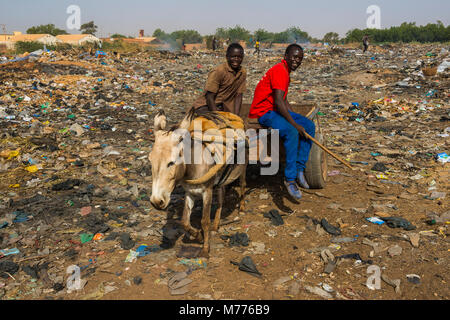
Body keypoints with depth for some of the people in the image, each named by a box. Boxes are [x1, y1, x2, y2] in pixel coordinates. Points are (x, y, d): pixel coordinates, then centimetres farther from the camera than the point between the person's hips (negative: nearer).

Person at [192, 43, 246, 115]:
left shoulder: (243, 73, 0)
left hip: (223, 108, 6)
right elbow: (209, 97, -18)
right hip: (206, 106, -6)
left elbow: (238, 96, 1)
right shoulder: (219, 71, -18)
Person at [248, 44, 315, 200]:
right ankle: (290, 178, -24)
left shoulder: (286, 72, 17)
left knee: (310, 126, -2)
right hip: (263, 112, -10)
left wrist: (298, 118, 11)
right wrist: (295, 124, -24)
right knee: (292, 132, -32)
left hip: (277, 110, 10)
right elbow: (278, 102, -25)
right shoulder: (279, 71, -16)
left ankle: (299, 168, -3)